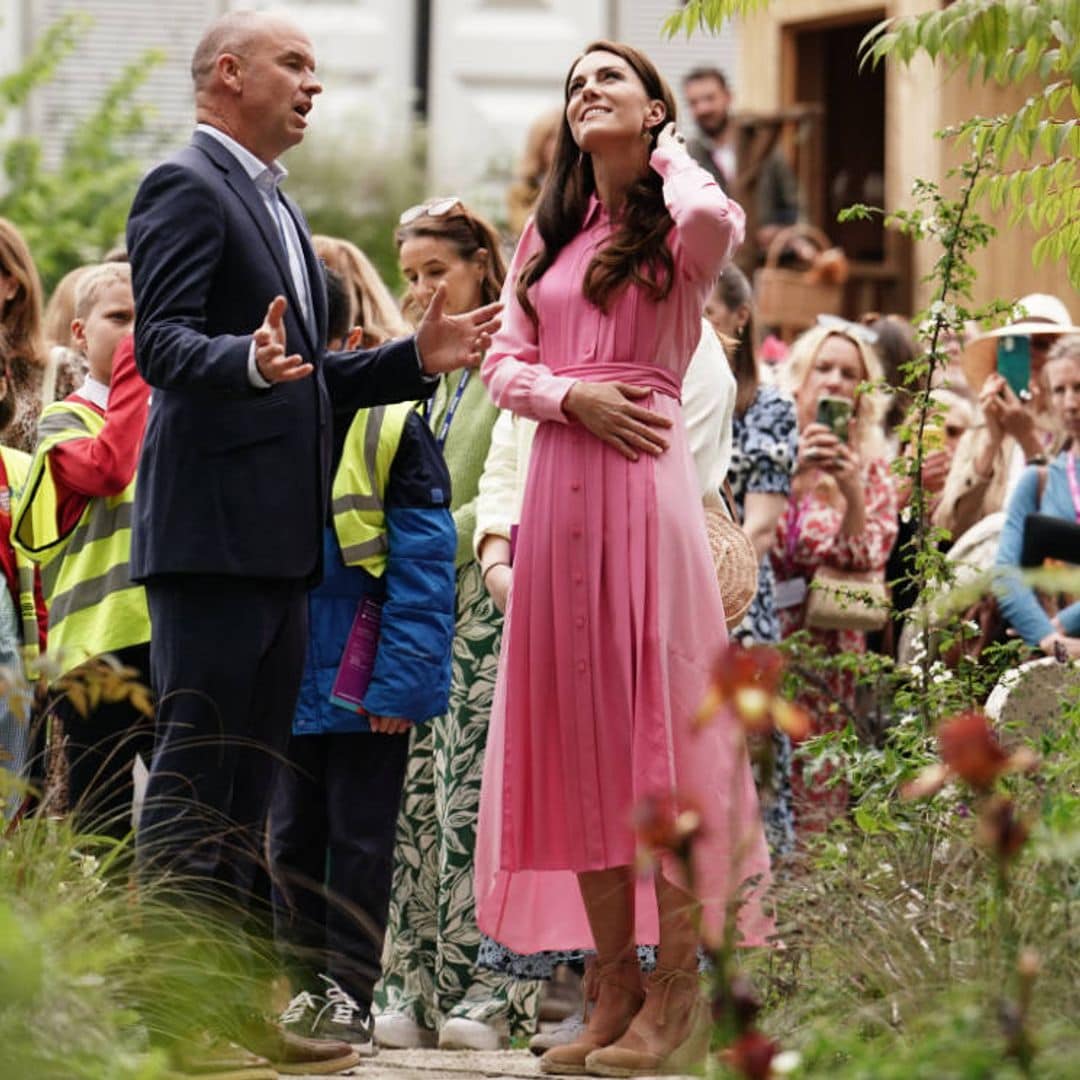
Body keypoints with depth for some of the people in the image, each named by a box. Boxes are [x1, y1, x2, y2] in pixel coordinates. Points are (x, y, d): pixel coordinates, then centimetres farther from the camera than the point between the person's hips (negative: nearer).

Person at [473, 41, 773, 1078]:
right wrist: (568, 393, -7)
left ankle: (678, 992, -5)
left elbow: (714, 219, -24)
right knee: (575, 734, 5)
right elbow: (504, 362, 14)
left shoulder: (676, 228, 1)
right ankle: (616, 984, 10)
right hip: (555, 480, 6)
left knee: (656, 729, -7)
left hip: (643, 484, -6)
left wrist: (671, 155, -3)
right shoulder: (547, 236, 19)